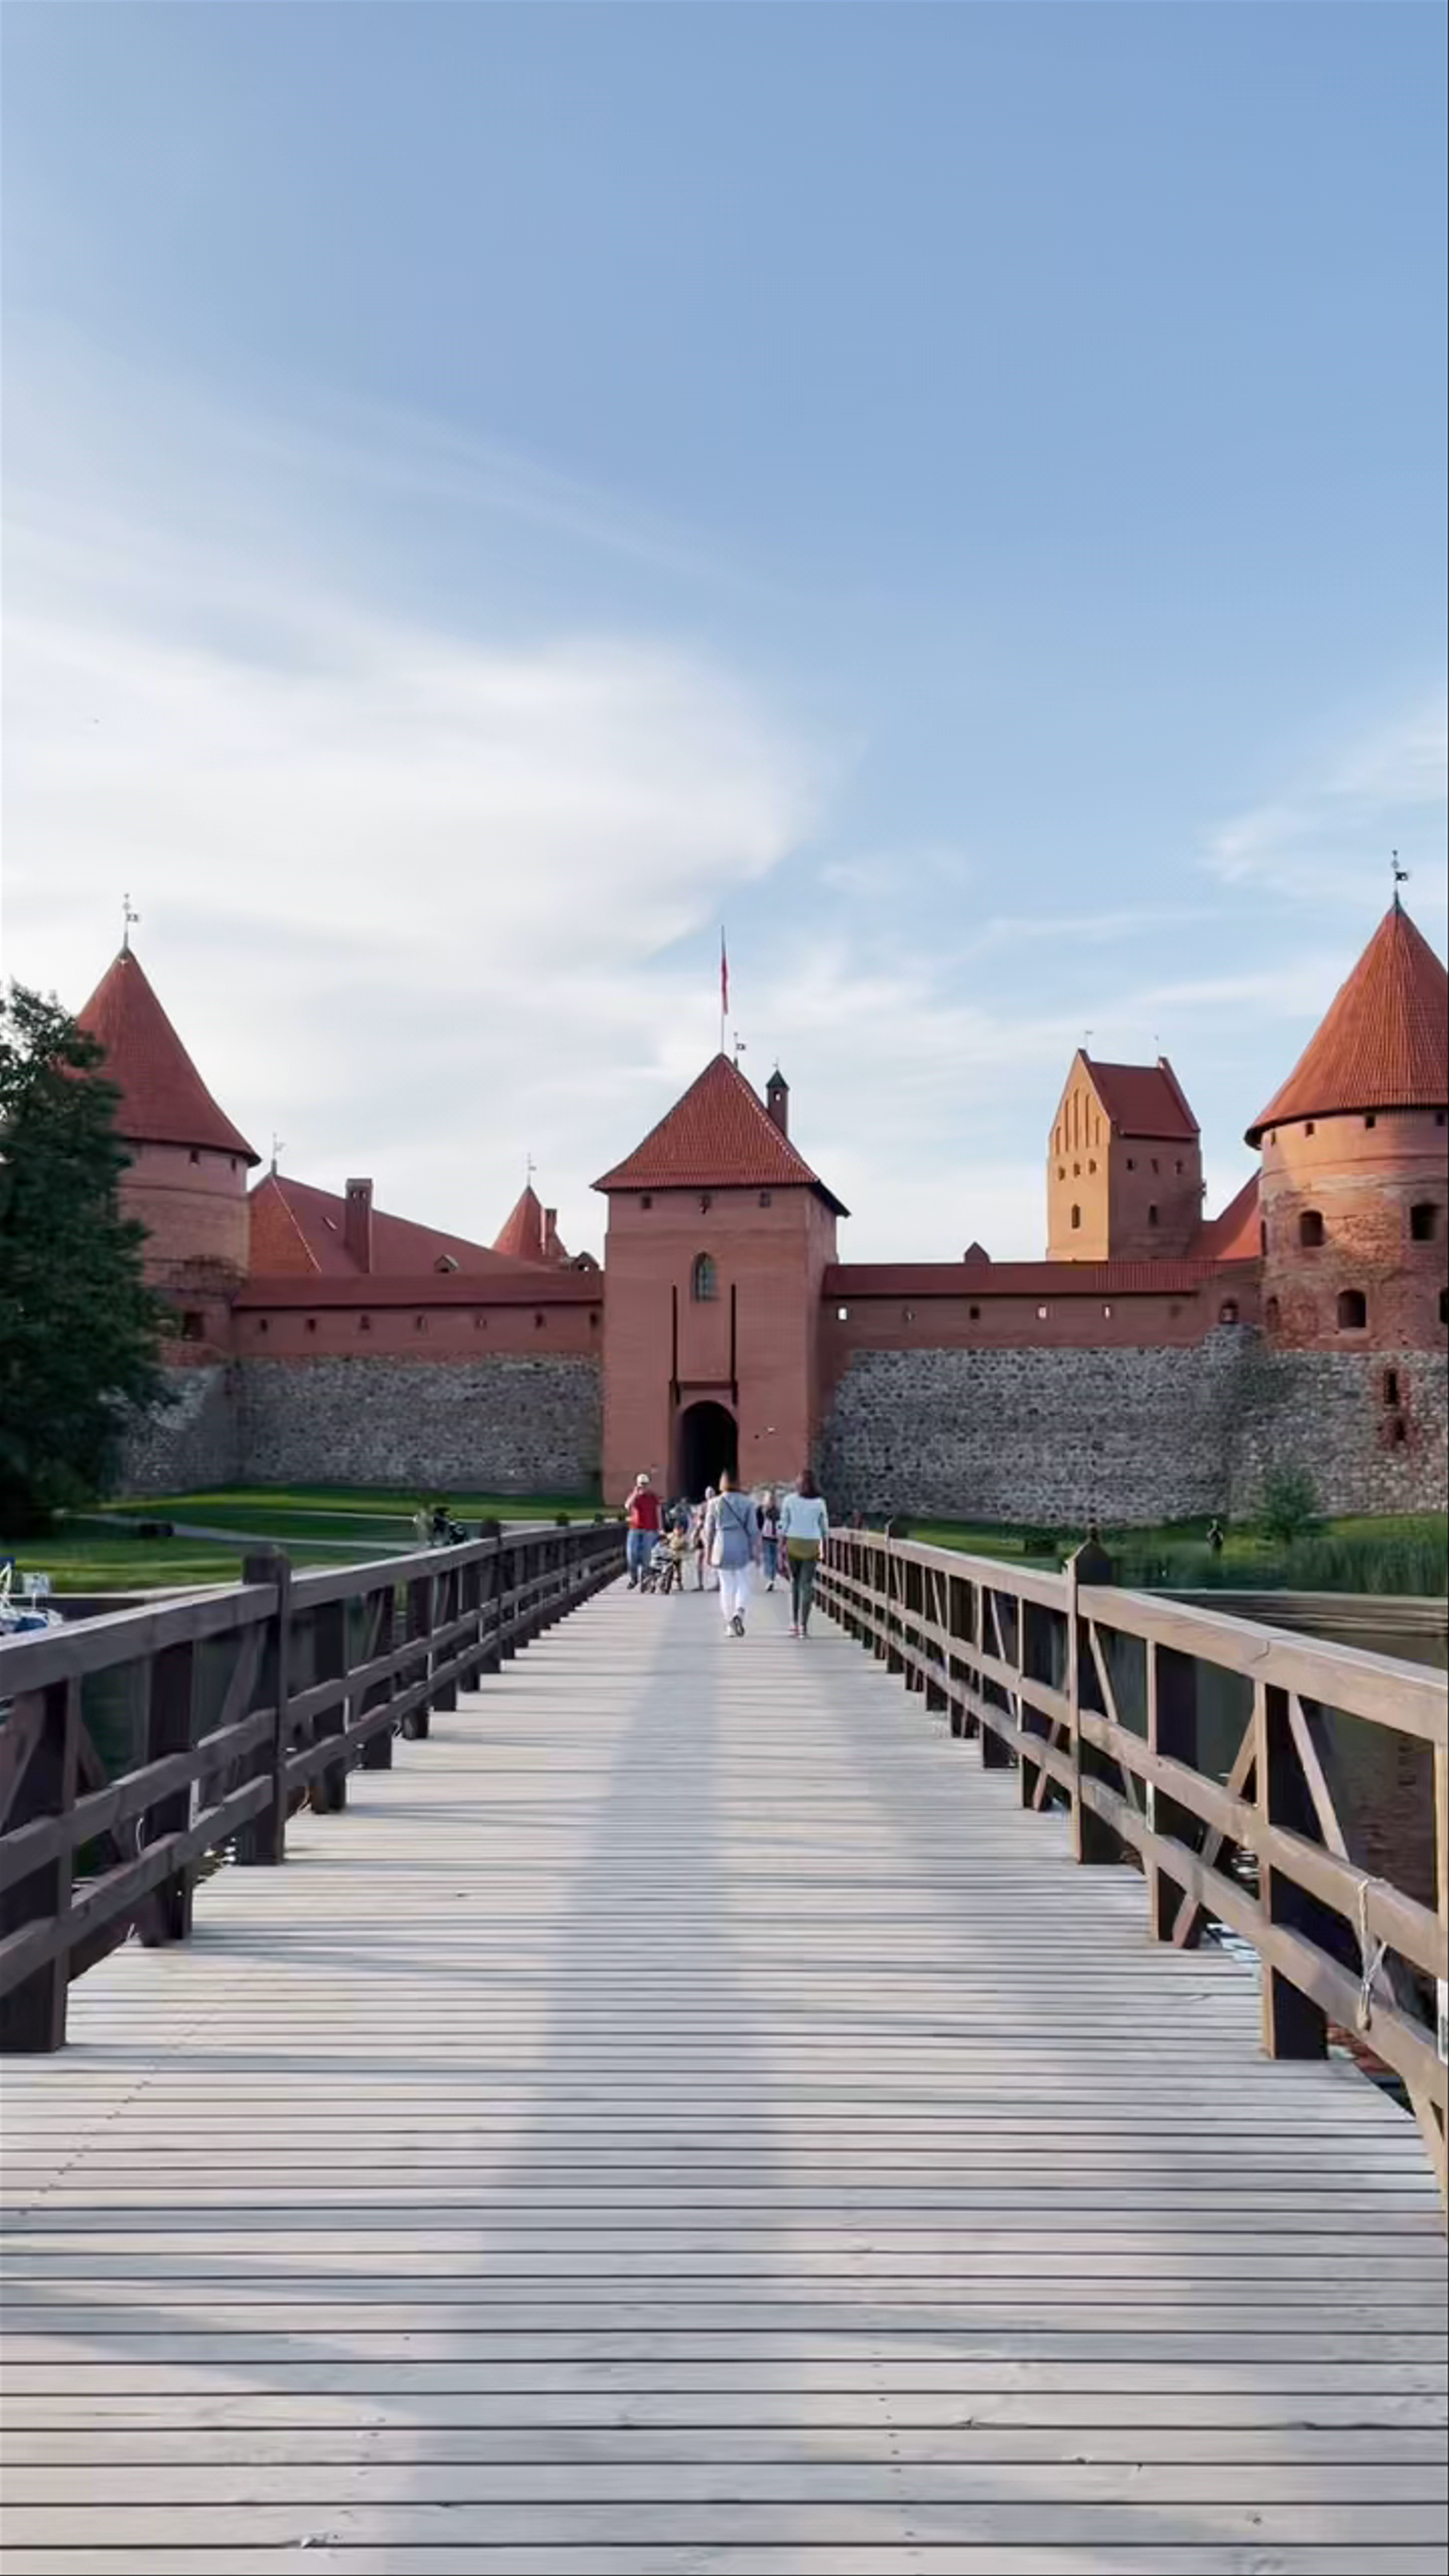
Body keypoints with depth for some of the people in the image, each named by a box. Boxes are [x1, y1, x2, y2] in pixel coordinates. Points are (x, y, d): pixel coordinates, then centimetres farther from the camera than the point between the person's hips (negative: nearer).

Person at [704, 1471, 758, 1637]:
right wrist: (755, 1550, 4)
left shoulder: (715, 1503, -1)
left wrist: (708, 1552, 12)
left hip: (722, 1548, 1)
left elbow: (709, 1530, 3)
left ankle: (730, 1626, 8)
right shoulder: (747, 1503, -3)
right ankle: (739, 1612, -17)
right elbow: (753, 1529, -3)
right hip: (742, 1547, -1)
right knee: (743, 1585, 9)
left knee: (727, 1587, 8)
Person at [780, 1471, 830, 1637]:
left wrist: (782, 1548, 2)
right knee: (807, 1585, 2)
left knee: (795, 1581, 17)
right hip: (812, 1545, 0)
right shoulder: (820, 1502, 0)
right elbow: (825, 1529, 4)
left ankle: (794, 1622, 12)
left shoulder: (790, 1500, -2)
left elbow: (783, 1525, -2)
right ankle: (804, 1625, -5)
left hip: (793, 1544, 0)